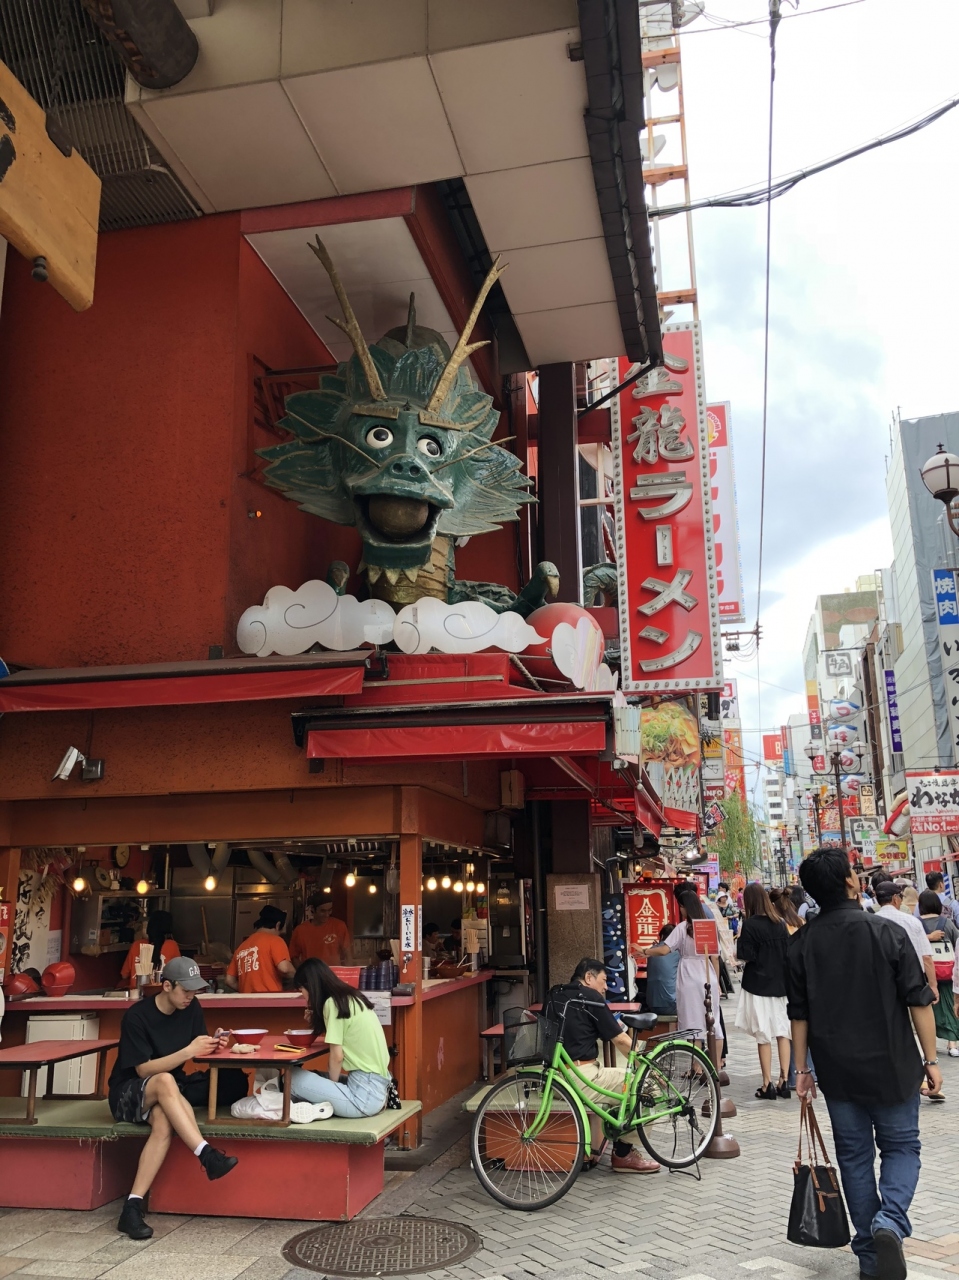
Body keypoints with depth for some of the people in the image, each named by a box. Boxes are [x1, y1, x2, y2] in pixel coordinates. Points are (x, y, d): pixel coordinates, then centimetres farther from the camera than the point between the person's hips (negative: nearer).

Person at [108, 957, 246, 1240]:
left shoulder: (191, 1010, 0)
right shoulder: (136, 1016, -17)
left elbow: (198, 1050, 5)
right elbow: (144, 1070, -20)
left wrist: (213, 1045, -19)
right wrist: (189, 1051, -29)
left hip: (168, 1090, 4)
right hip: (128, 1092, -4)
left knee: (164, 1122, -34)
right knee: (165, 1081, -39)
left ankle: (133, 1206, -33)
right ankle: (207, 1156, -44)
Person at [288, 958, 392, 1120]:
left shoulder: (332, 1003, -12)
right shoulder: (352, 997, 13)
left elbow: (337, 1056, -11)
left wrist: (332, 1086, 3)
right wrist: (317, 1021, 18)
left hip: (365, 1094, -9)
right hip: (378, 1085, 9)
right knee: (314, 1076, 25)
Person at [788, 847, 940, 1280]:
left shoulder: (801, 945, -3)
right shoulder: (887, 932, -11)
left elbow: (799, 1014, 1)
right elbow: (919, 1001, -9)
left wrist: (801, 1069, 9)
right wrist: (930, 1058, 1)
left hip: (837, 1070, 2)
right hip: (891, 1067, -2)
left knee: (854, 1156, 14)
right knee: (901, 1146, 14)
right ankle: (890, 1220, -10)